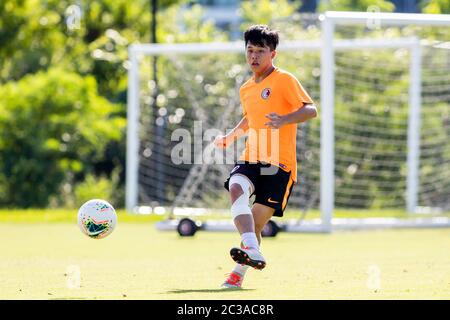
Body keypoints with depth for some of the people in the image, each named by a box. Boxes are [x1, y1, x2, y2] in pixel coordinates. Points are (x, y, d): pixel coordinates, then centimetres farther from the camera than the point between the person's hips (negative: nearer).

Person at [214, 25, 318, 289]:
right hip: (251, 159, 5)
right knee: (236, 188, -29)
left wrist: (284, 120, -30)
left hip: (279, 163, -5)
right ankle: (252, 252, -42)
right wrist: (232, 136, 23)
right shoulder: (246, 90, 19)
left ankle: (238, 274, 10)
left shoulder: (284, 80, -3)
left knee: (257, 222, -6)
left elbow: (311, 110, -13)